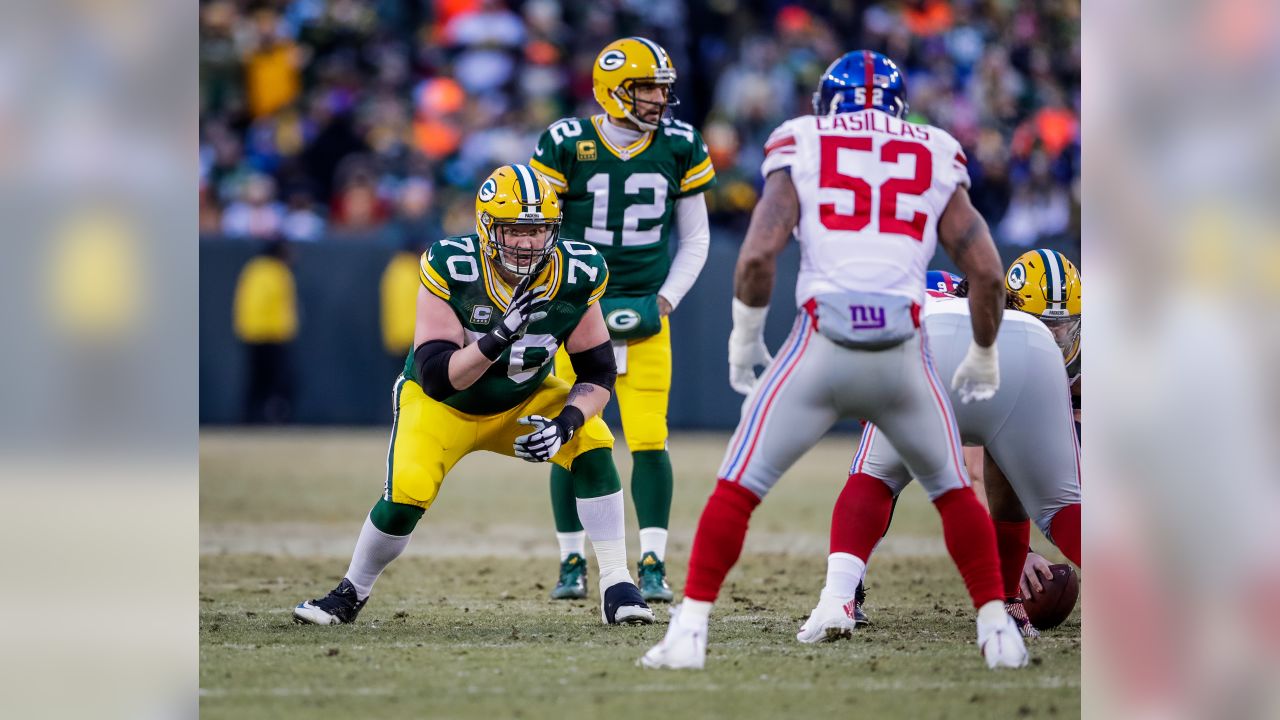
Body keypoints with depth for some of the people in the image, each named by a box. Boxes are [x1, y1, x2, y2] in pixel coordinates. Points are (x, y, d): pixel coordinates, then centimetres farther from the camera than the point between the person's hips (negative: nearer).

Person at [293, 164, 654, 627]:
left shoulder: (574, 277, -21)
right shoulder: (452, 269, -30)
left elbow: (598, 373, -12)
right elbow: (436, 378, -32)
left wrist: (565, 422, -32)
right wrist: (500, 337, -47)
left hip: (523, 403, 3)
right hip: (443, 403, -3)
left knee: (592, 441, -23)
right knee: (406, 495, -23)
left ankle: (616, 586, -15)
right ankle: (350, 594, 6)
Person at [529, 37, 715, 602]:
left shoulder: (679, 148, 1)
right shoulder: (567, 146, -7)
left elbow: (695, 238, 10)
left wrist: (665, 300, -1)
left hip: (644, 316, 1)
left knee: (649, 441, -7)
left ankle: (653, 565, -1)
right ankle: (572, 563, 13)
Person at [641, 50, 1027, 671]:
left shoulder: (800, 152, 11)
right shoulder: (935, 161, 16)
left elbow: (757, 255, -3)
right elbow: (987, 273, 8)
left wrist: (745, 336, 12)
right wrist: (984, 356, 23)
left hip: (821, 347, -2)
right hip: (904, 352, 2)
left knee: (738, 487, 10)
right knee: (953, 489, 24)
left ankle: (690, 630, 1)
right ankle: (997, 632, 20)